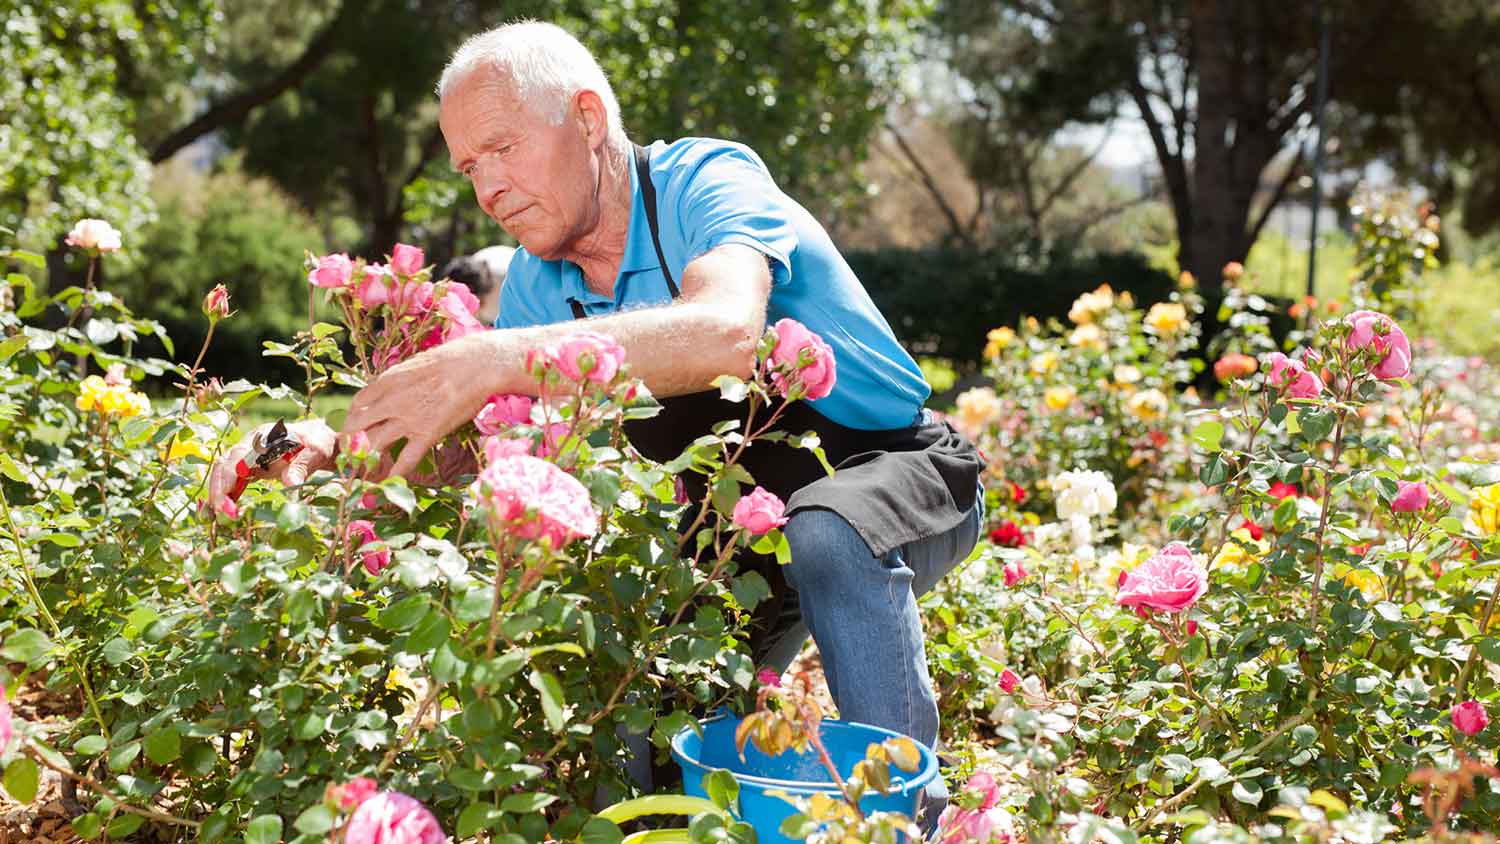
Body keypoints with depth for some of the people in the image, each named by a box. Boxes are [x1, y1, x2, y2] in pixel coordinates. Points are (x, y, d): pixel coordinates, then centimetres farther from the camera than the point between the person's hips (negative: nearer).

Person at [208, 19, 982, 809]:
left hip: (887, 468, -6)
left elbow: (725, 334, -44)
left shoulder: (708, 182, -22)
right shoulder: (538, 282, 0)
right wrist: (330, 447, -18)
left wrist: (492, 359, -49)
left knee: (826, 532, -38)